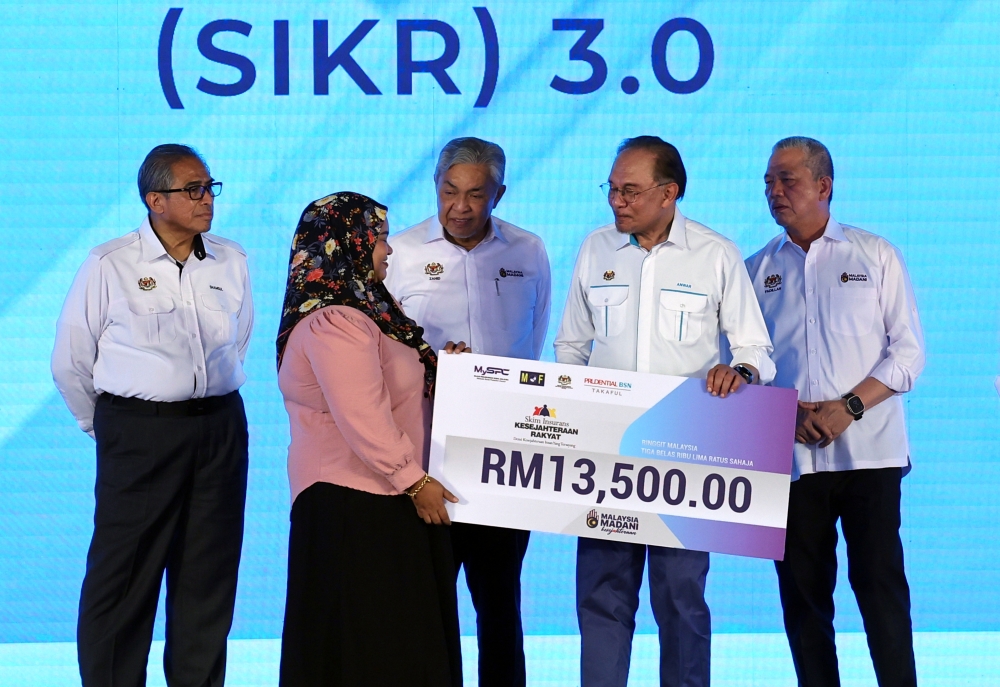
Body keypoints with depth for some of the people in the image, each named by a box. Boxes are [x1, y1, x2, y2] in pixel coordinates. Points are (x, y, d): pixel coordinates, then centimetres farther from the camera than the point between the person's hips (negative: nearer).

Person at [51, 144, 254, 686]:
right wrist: (105, 427, 9)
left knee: (210, 574, 9)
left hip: (220, 429, 4)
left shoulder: (231, 261, 4)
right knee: (124, 576, -1)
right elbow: (70, 362, 1)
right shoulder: (109, 265, -7)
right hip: (139, 432, -4)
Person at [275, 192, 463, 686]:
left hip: (384, 496, 10)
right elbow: (361, 417, -25)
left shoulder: (361, 311, 14)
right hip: (355, 502, -10)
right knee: (363, 635, -5)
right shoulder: (333, 323, -19)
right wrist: (414, 480, -20)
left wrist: (438, 365, 13)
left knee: (396, 635, 12)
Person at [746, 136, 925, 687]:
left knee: (880, 583, -7)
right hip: (791, 456, 3)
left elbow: (908, 351, 1)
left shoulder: (875, 255, 5)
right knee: (802, 590, 3)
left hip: (868, 451, -3)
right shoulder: (758, 269, 12)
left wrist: (849, 407, -12)